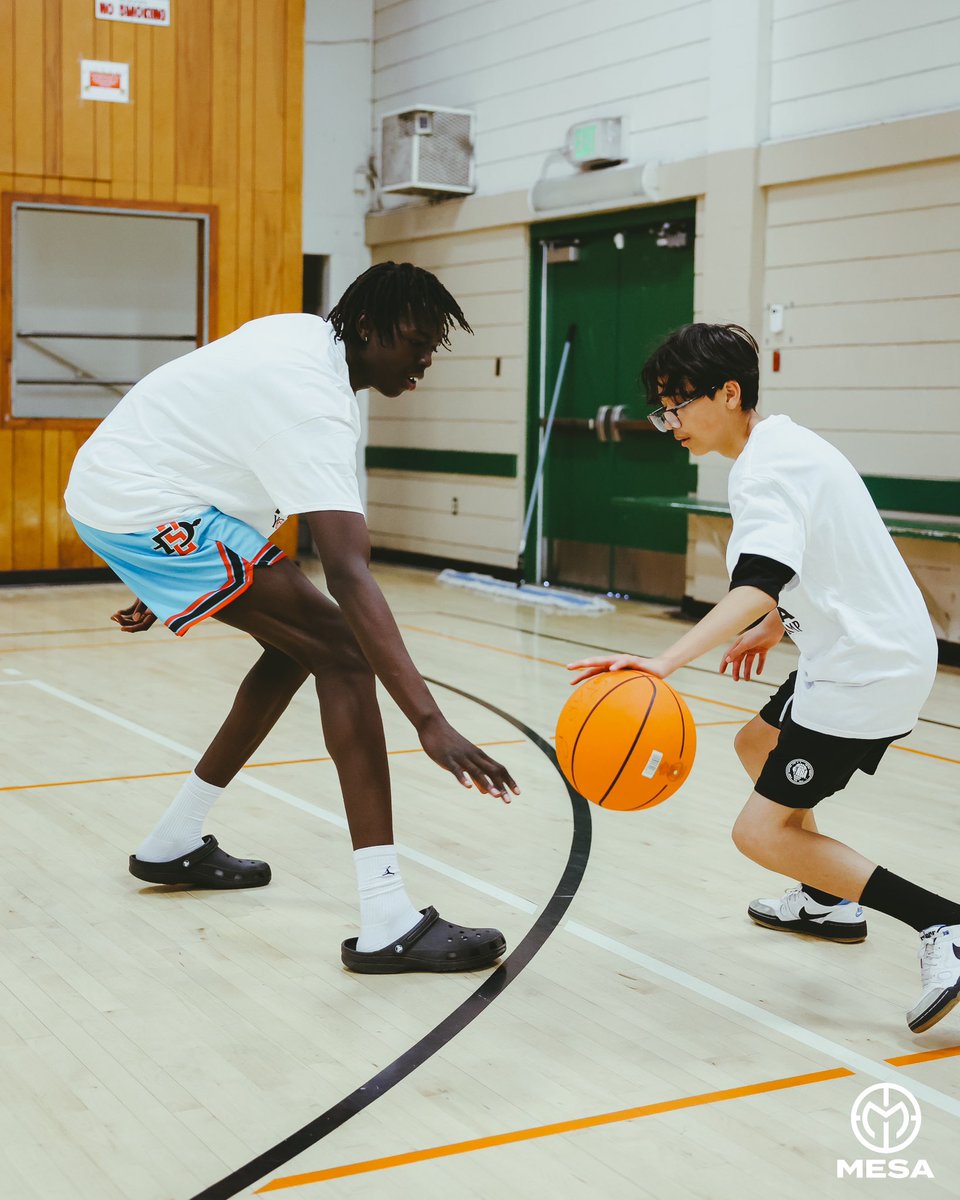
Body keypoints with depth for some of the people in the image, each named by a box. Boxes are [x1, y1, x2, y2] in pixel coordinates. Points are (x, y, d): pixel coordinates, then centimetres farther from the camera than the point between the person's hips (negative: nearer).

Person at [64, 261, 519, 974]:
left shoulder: (304, 338, 6)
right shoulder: (315, 403, -25)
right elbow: (348, 574, -35)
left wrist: (164, 582, 27)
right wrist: (430, 723, -42)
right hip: (143, 508, -10)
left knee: (300, 644, 18)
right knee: (344, 652, -16)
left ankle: (176, 844, 28)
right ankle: (388, 926, -22)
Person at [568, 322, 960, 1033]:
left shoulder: (766, 469, -21)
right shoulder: (784, 445, 11)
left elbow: (756, 587, -37)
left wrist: (664, 663, -49)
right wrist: (779, 626, 28)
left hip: (870, 668, -11)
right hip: (872, 647, 11)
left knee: (763, 834, -9)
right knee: (757, 744, 28)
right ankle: (829, 901, 38)